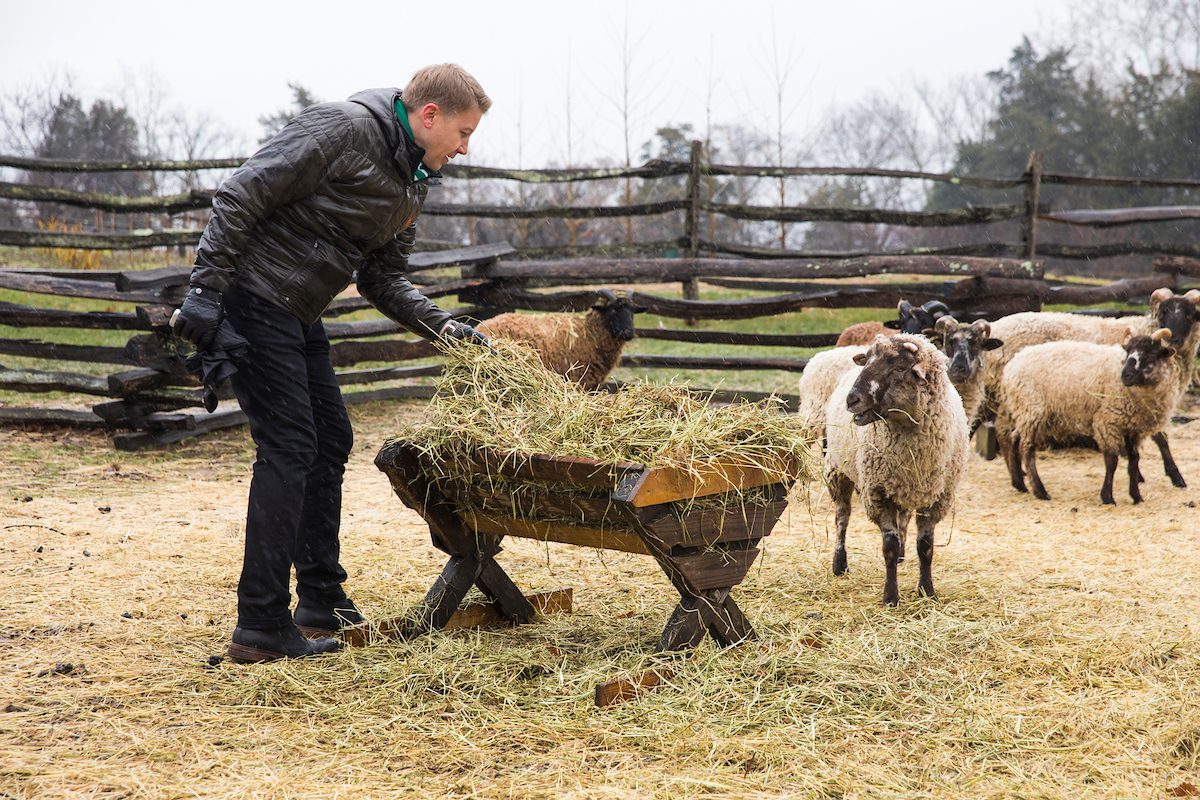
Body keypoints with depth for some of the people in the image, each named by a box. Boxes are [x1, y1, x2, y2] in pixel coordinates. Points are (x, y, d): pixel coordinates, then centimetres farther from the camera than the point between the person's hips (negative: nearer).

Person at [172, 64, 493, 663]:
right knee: (289, 447, -12)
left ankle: (322, 604, 24)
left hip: (300, 318, 10)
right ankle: (262, 628, -8)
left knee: (331, 440, 13)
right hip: (254, 301, -10)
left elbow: (382, 278, 14)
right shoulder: (343, 130, -18)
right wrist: (205, 293, -23)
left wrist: (447, 328, 1)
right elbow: (240, 198, -20)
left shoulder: (412, 183, 11)